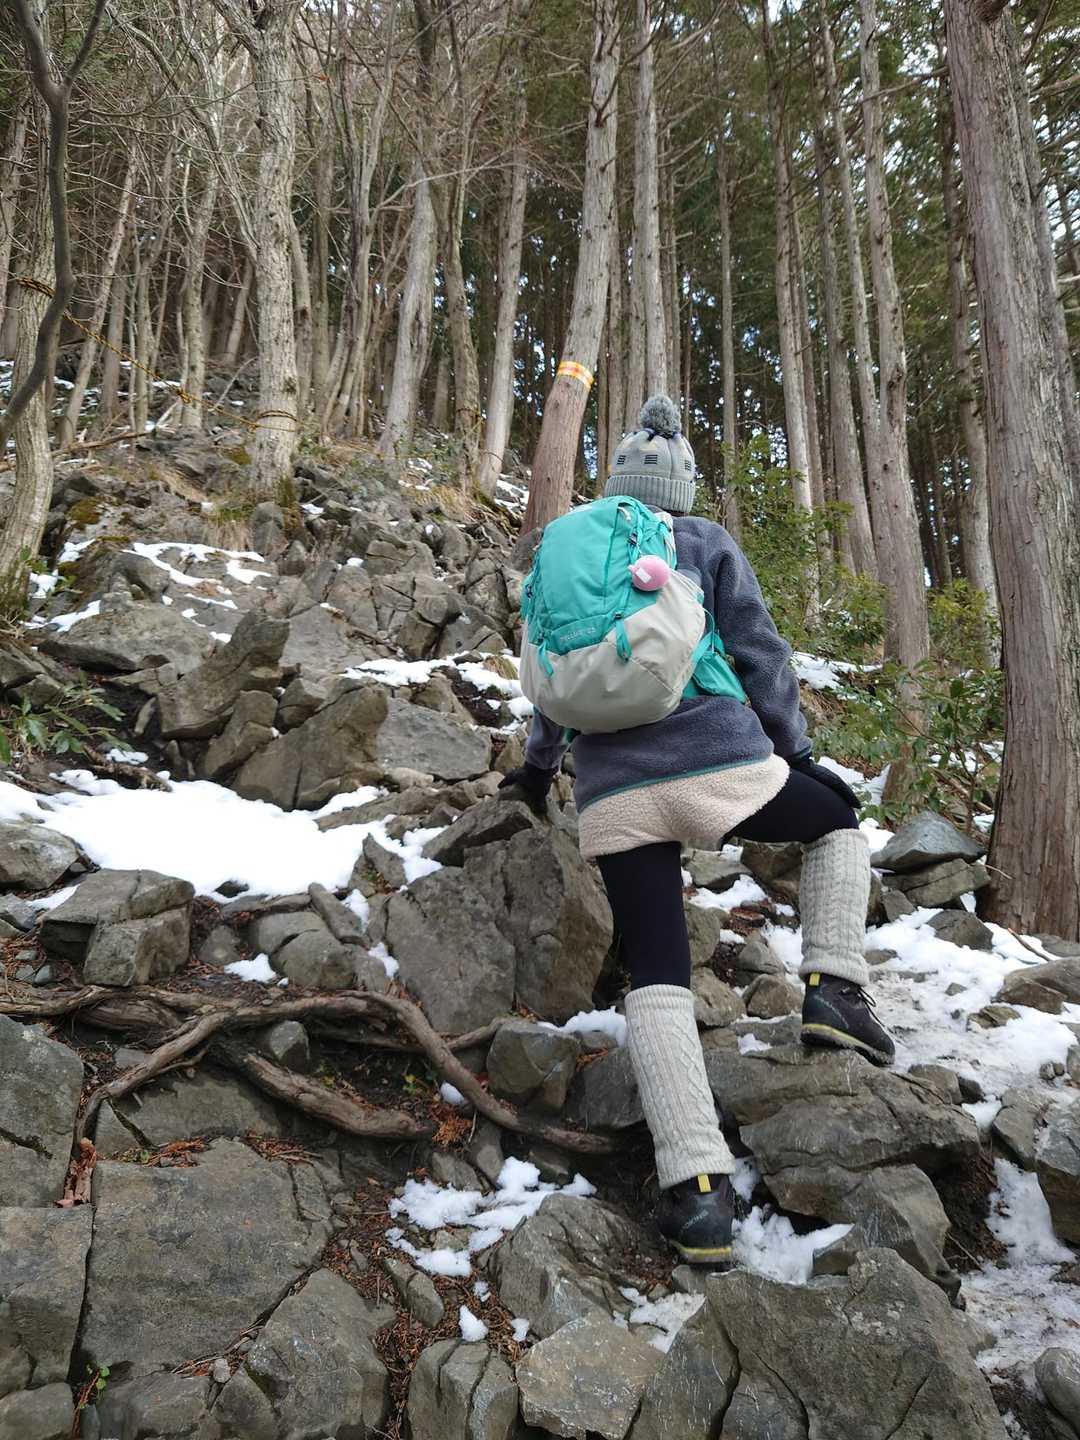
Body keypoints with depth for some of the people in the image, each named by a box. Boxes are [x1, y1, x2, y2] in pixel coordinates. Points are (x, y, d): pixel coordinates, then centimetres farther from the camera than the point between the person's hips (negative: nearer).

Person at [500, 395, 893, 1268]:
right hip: (722, 767, -2)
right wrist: (798, 751, 14)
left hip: (614, 793, 3)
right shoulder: (708, 545, 8)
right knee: (838, 818, 27)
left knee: (656, 979, 5)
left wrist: (538, 768, 35)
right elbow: (762, 655, 3)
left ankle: (698, 1189, -5)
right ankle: (834, 988, 11)